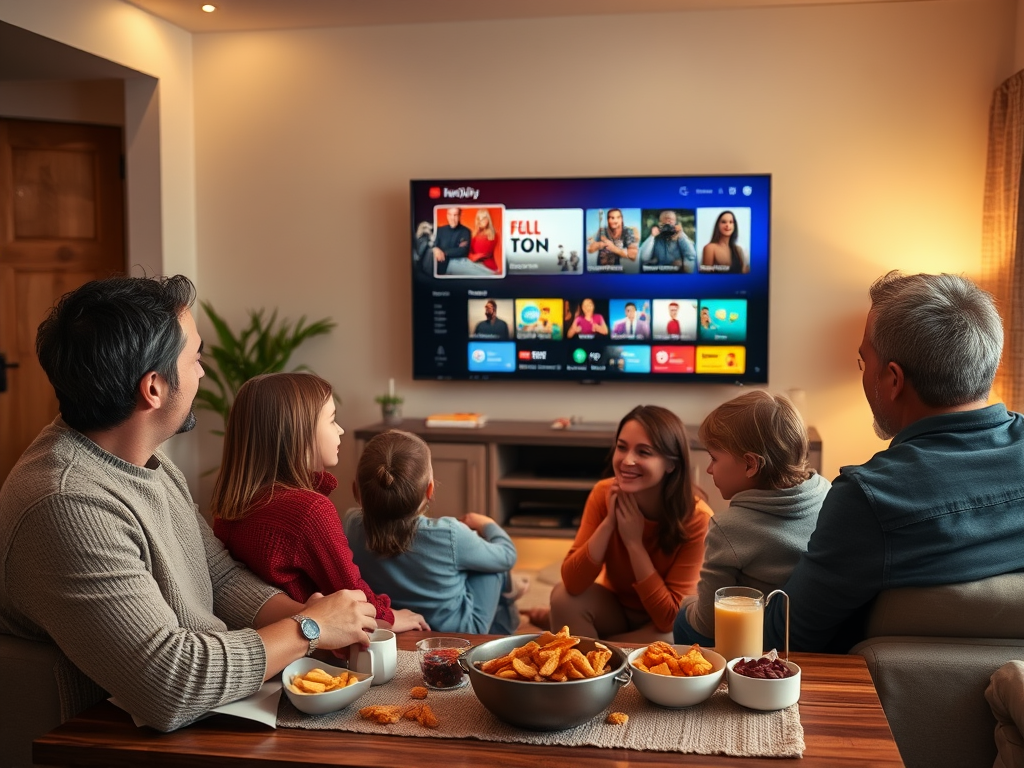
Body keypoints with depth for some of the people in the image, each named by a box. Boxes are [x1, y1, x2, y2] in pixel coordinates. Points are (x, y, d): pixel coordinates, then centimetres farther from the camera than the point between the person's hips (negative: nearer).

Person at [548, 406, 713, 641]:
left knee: (667, 638, -35)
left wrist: (633, 542, -31)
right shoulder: (603, 494, -17)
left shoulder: (696, 518, -26)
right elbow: (572, 584, -22)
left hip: (665, 623, -2)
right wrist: (609, 522, -31)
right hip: (615, 606, 2)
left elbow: (669, 617, -27)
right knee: (563, 597, -27)